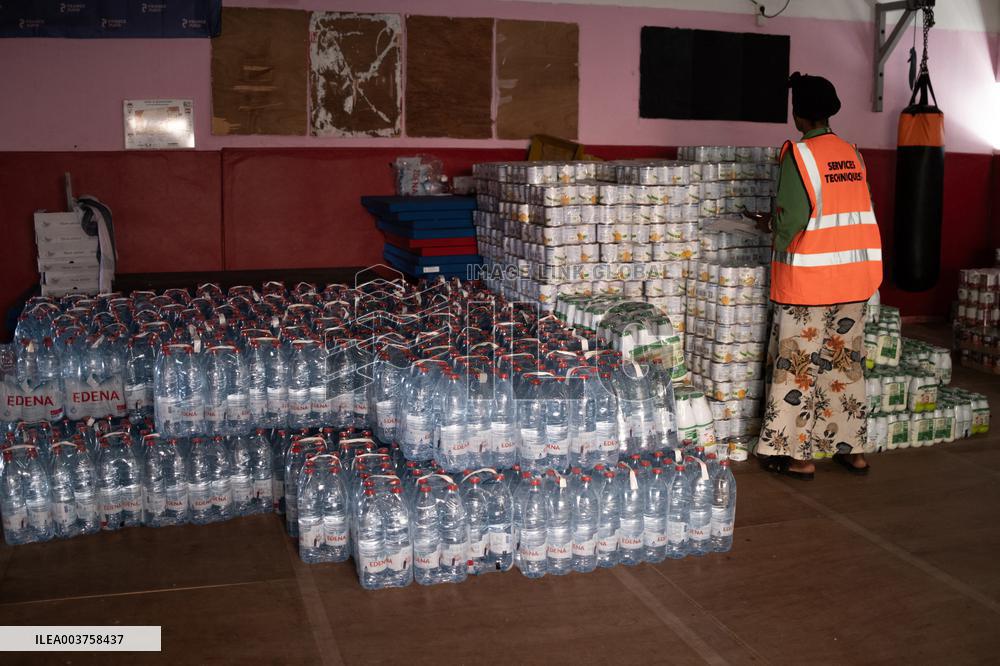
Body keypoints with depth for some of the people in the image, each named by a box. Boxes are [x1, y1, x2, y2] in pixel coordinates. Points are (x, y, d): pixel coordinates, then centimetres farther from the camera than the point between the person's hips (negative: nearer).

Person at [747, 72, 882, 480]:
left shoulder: (799, 155, -11)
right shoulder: (852, 155, 8)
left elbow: (793, 217, -19)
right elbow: (857, 213, 12)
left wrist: (772, 225, 3)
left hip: (808, 278, -6)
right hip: (853, 277, 6)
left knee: (798, 366, 3)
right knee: (847, 362, 14)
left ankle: (797, 454, 9)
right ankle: (853, 449, 21)